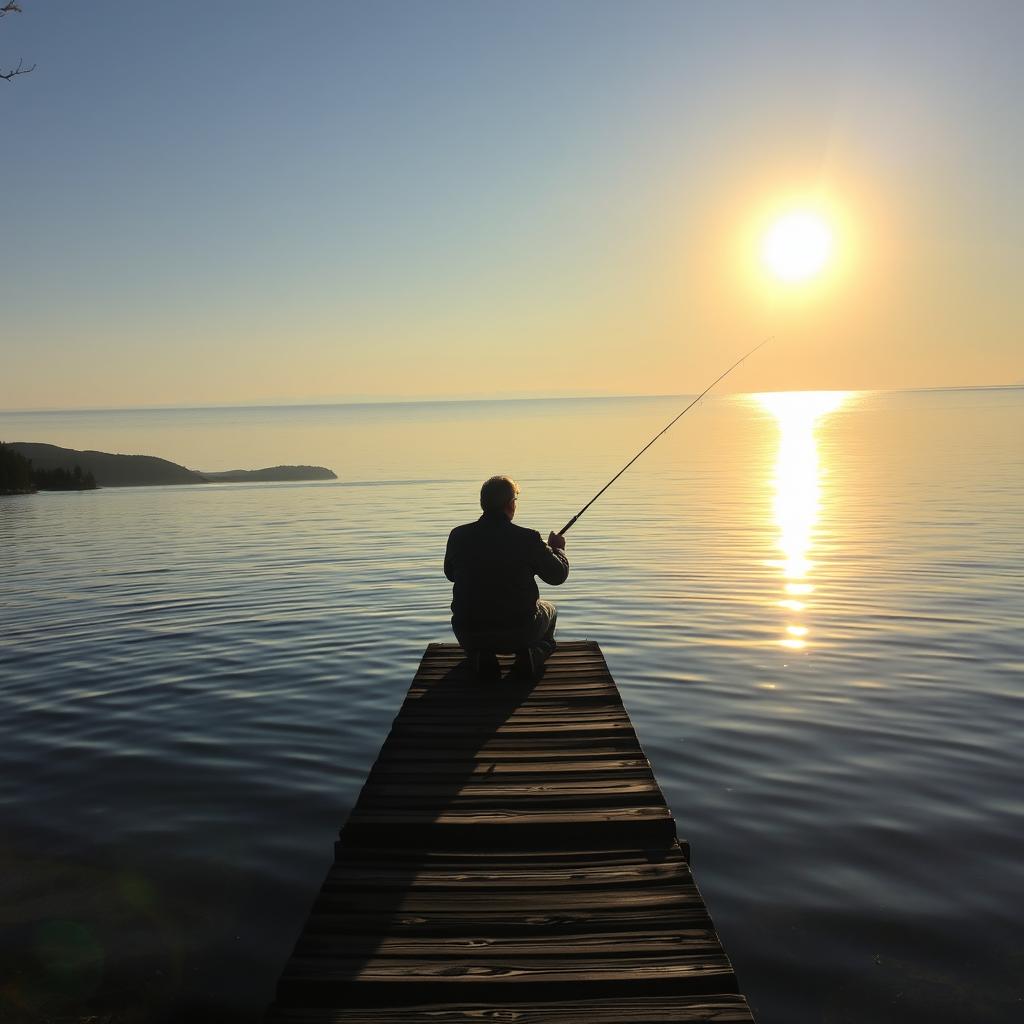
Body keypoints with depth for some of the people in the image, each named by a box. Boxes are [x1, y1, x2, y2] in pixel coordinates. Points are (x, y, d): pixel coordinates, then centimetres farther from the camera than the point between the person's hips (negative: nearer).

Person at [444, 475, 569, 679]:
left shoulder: (458, 536, -7)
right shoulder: (528, 539, -15)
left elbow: (450, 574, 12)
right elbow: (558, 575, -1)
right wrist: (557, 548, 19)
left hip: (470, 636, 1)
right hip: (519, 634, -1)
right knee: (549, 610, 32)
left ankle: (481, 657, 11)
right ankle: (532, 655, 7)